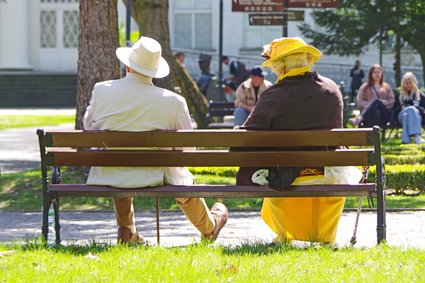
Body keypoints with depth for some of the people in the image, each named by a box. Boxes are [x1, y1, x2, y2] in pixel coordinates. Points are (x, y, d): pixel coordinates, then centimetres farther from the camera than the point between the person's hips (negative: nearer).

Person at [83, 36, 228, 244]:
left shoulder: (102, 90, -10)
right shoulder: (173, 102, -14)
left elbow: (88, 125, 7)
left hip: (107, 178, 1)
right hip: (152, 177, -1)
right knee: (183, 177, 31)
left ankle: (126, 232, 45)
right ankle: (209, 228, 56)